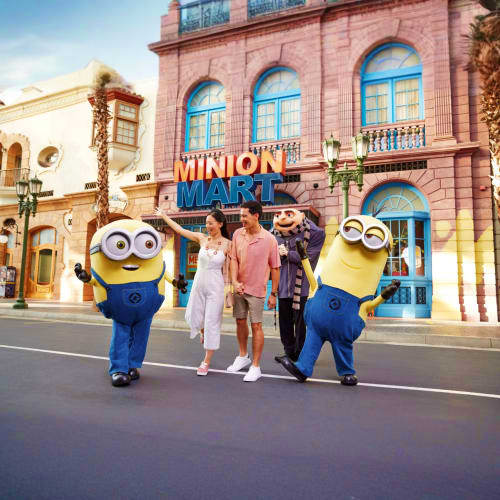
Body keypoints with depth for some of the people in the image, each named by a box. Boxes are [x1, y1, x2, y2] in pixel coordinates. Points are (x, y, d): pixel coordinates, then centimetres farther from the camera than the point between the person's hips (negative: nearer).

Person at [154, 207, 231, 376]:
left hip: (215, 287, -4)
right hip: (198, 285, 4)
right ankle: (203, 332, 47)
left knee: (212, 324, 2)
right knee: (193, 318, 11)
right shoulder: (202, 239, 2)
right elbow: (179, 229, 9)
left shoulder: (227, 244, -7)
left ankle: (206, 362, 16)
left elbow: (231, 268, -4)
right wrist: (163, 215, 14)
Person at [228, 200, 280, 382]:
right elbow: (234, 259, -2)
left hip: (257, 289, -4)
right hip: (239, 287, 5)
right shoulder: (237, 234, -2)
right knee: (240, 321, 16)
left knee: (256, 326, 0)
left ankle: (256, 367, 13)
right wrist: (234, 281, -17)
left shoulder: (269, 239, -13)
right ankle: (243, 357, 37)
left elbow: (275, 268, -7)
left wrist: (273, 294, -6)